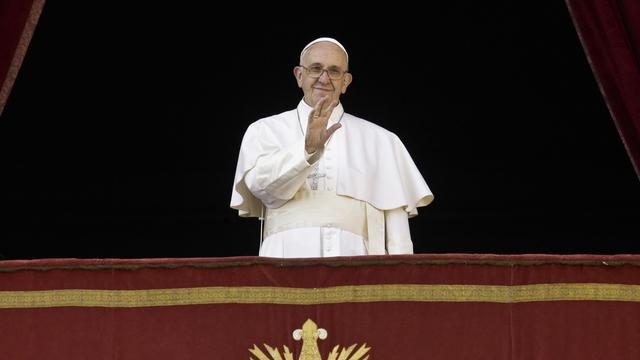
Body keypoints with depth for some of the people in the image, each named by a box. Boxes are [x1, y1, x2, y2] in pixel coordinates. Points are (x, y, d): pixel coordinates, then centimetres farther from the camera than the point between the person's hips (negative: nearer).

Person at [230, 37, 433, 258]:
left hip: (353, 257, 0)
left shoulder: (380, 141, 14)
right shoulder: (265, 130, 13)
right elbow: (261, 184, -7)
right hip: (288, 256, 0)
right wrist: (308, 149, -21)